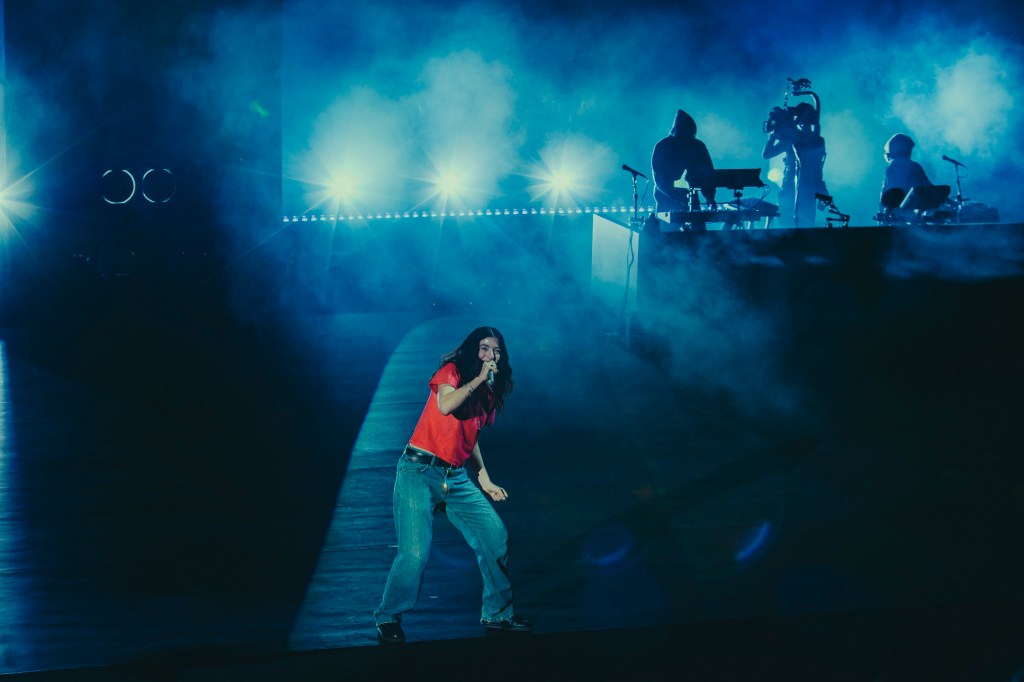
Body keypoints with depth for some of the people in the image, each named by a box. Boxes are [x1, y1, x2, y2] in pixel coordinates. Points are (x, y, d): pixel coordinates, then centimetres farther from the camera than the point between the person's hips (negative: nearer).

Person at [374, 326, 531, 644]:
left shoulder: (489, 392, 15)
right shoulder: (452, 371, -5)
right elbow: (446, 405, -26)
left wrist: (485, 479, 19)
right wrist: (478, 378, -18)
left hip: (456, 478, 7)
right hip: (420, 471, -7)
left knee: (495, 535, 2)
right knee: (415, 552, -15)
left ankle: (497, 613, 17)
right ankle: (388, 618, 5)